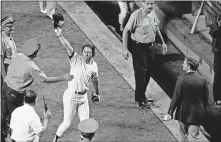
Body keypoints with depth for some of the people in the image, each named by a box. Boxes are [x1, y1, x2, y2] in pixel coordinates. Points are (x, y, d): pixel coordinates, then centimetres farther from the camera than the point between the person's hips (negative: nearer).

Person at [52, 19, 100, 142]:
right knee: (67, 123, -1)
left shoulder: (94, 66, 1)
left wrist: (97, 93, 30)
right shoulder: (76, 59, -11)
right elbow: (67, 46, -26)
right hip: (71, 95, -4)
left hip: (83, 96, 4)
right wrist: (60, 36, -41)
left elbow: (95, 80, 19)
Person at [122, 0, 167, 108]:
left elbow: (156, 28, 18)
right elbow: (126, 31, -19)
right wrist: (125, 49, -22)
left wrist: (163, 42, 20)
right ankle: (141, 100, 7)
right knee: (140, 73, -3)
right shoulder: (136, 15, -20)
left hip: (149, 46, 7)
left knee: (147, 73, 16)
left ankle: (141, 95, 33)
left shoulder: (153, 14, 1)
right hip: (139, 47, -7)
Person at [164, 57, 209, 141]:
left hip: (183, 113, -1)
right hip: (197, 115, 1)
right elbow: (206, 99, 2)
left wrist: (170, 113, -7)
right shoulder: (203, 80, -5)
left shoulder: (182, 79, -14)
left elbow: (176, 97, -13)